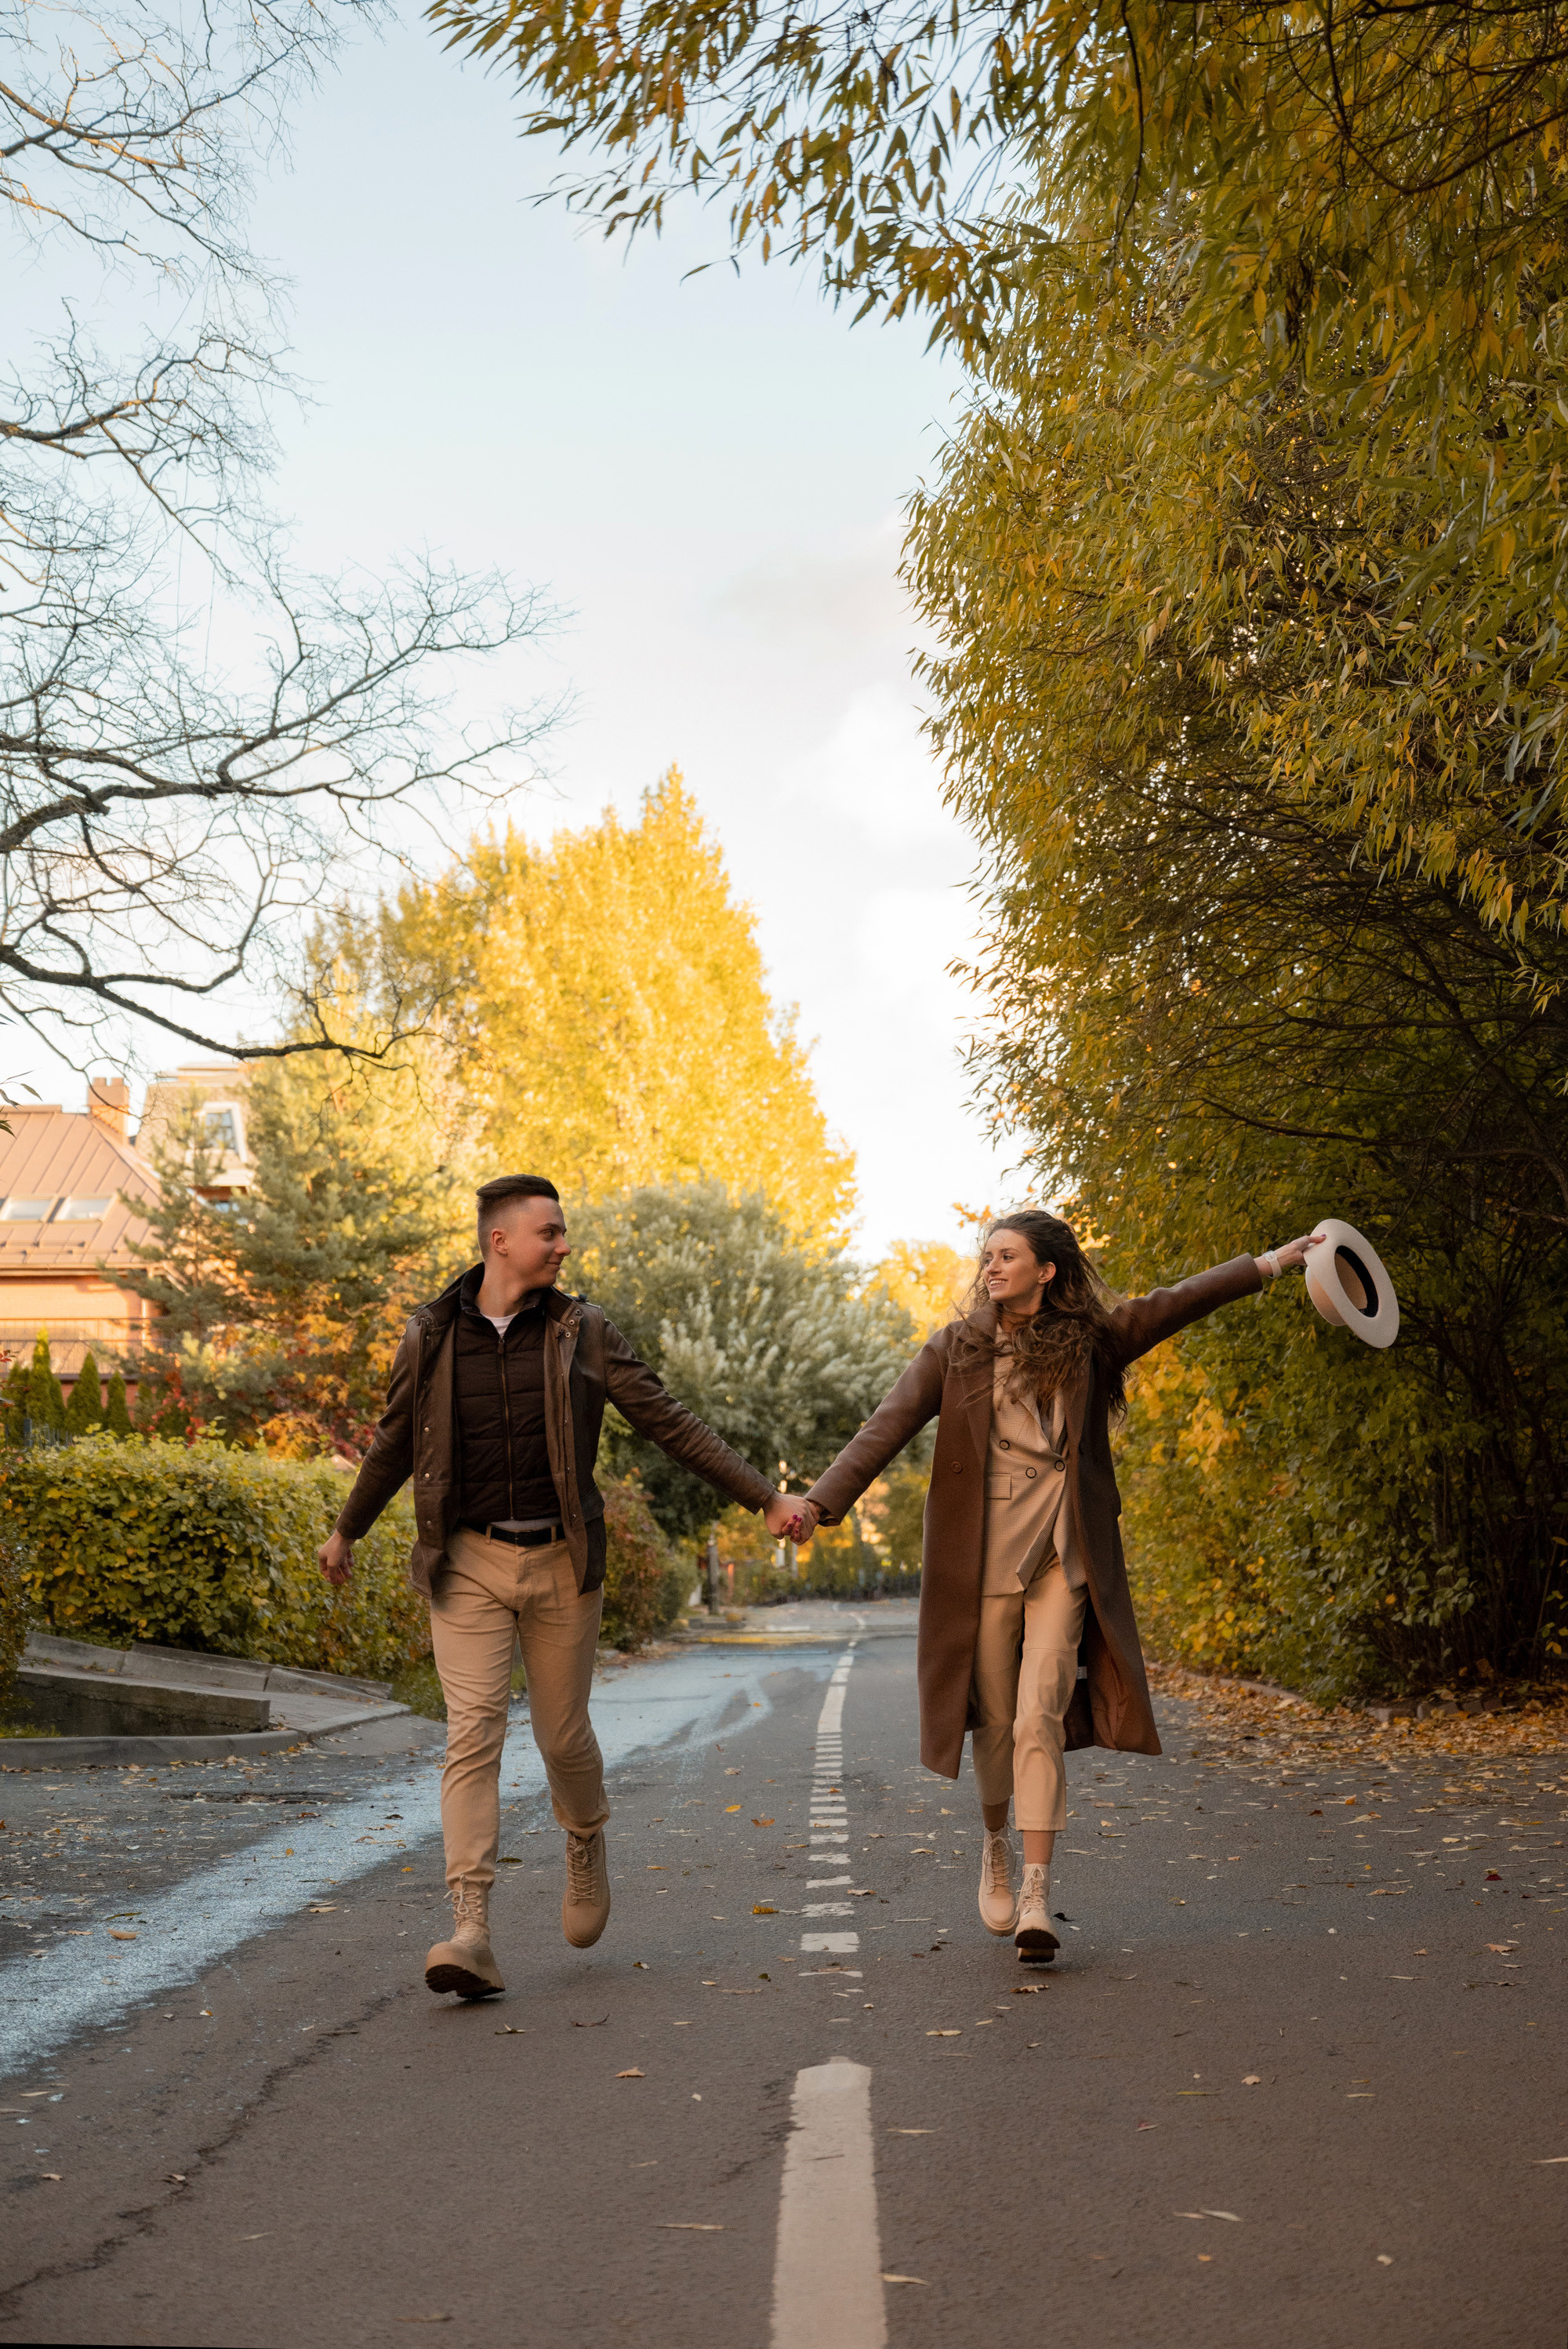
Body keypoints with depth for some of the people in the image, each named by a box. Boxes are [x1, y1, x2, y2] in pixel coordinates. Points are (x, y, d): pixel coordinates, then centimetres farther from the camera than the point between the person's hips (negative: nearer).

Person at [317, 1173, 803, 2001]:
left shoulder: (582, 1332, -1)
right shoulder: (431, 1337, 0)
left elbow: (670, 1423, 0)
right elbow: (395, 1440, 16)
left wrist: (764, 1497, -3)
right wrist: (347, 1531, 28)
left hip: (561, 1563, 1)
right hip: (468, 1564, 0)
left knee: (563, 1736, 10)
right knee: (472, 1737, -9)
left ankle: (586, 1849, 41)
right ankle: (470, 1931, -10)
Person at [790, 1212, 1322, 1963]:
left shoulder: (1089, 1340, 6)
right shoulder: (954, 1351, 3)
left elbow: (1175, 1304, 4)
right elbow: (885, 1429, -5)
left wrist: (1271, 1263, -3)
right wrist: (821, 1501, -17)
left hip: (1061, 1560, 0)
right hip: (982, 1558, 1)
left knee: (1040, 1720, -10)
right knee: (994, 1720, 8)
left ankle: (1036, 1899, -8)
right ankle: (996, 1844, 36)